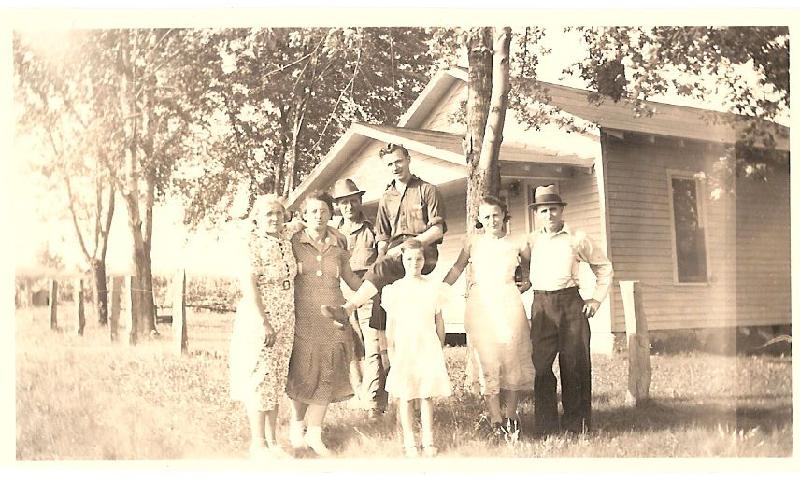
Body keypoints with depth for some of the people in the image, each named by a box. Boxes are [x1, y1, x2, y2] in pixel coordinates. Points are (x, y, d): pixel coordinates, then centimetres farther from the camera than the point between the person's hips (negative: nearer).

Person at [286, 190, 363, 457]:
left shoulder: (338, 245, 6)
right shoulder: (294, 243, -2)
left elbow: (350, 277, 19)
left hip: (332, 319, 3)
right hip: (303, 318, -3)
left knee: (326, 376, 5)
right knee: (303, 373, 3)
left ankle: (314, 434, 17)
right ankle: (296, 425, 25)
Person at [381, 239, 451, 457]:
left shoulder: (433, 288, 3)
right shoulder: (394, 290, -1)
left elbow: (439, 322, 10)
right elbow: (390, 326, 2)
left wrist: (440, 349, 11)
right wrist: (391, 353, 0)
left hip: (428, 348, 1)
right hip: (404, 348, -1)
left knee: (427, 396, 6)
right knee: (405, 397, 3)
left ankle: (428, 440, 15)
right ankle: (409, 441, 13)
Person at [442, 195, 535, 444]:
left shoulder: (516, 244, 8)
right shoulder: (473, 242, 8)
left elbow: (530, 276, 20)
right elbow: (456, 269, 13)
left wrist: (521, 288, 3)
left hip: (508, 304, 0)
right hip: (479, 305, 0)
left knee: (511, 358, -2)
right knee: (487, 361, -1)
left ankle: (510, 417, 10)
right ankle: (496, 420, 3)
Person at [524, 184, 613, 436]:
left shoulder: (577, 238, 6)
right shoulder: (531, 240, 10)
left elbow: (604, 267, 15)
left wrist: (597, 299, 8)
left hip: (571, 304, -1)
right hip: (541, 306, 1)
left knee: (575, 363, 0)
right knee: (541, 365, -1)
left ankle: (577, 425, 11)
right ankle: (544, 427, 6)